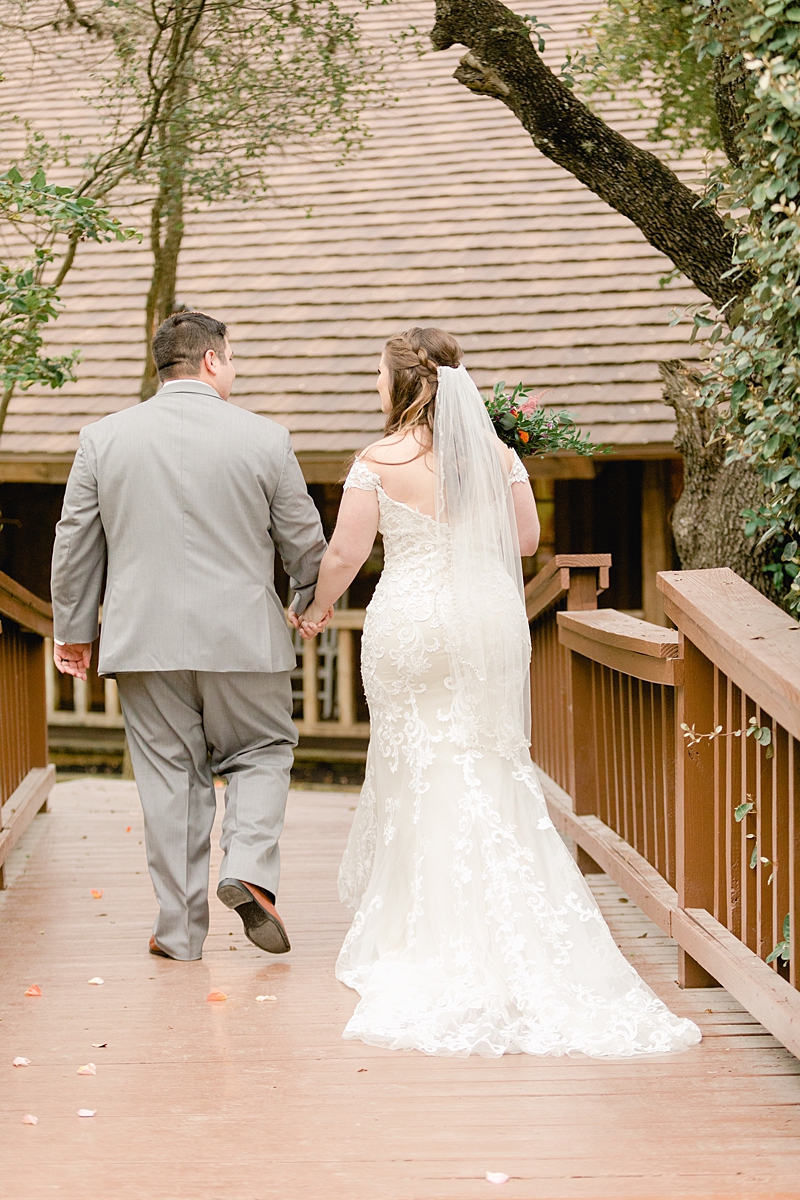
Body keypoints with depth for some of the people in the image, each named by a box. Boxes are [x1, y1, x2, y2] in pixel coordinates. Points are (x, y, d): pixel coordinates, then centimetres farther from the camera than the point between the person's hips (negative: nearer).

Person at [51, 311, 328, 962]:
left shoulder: (103, 438, 2)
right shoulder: (265, 438, -3)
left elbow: (75, 543, 7)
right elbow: (305, 542, 5)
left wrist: (73, 628, 18)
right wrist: (311, 602, 24)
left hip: (145, 638, 2)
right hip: (242, 635, -2)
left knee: (169, 775, 8)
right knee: (263, 751, 16)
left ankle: (180, 929, 10)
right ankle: (249, 867, -7)